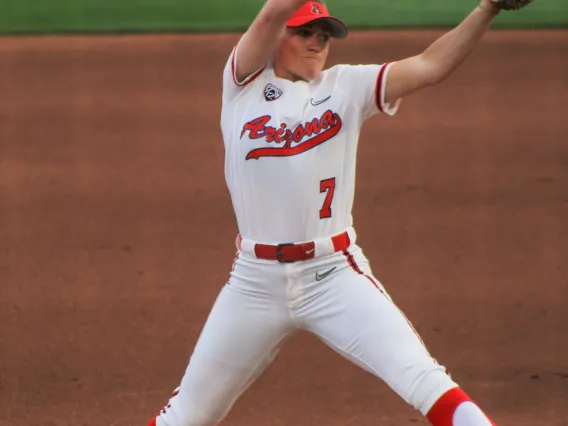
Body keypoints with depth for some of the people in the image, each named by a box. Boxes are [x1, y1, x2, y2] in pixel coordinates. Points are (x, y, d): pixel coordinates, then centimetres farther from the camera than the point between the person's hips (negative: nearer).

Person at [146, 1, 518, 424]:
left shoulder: (347, 87, 7)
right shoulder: (245, 81, 4)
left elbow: (429, 66, -4)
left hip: (334, 275, 0)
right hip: (255, 280, 0)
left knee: (422, 378, -18)